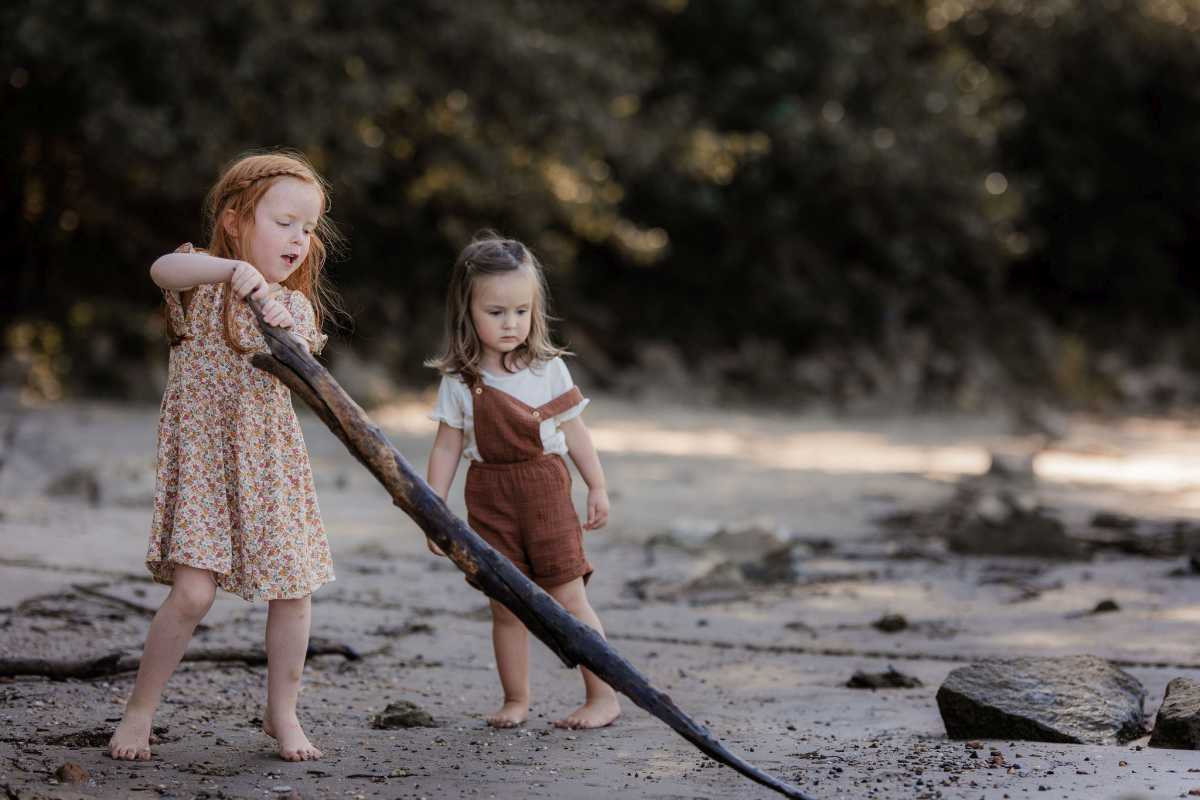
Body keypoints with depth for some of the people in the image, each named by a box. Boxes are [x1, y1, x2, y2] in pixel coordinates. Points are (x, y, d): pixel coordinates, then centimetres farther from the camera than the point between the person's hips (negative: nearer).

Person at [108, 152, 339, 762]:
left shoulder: (296, 306, 9)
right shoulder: (202, 279, -4)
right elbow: (163, 269, -28)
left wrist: (282, 331, -27)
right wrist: (233, 268, -42)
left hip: (271, 461, 4)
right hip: (200, 458, -4)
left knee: (293, 591, 1)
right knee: (193, 591, -15)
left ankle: (282, 713, 20)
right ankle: (139, 711, 2)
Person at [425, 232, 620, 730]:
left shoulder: (548, 368, 0)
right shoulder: (459, 381, -1)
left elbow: (574, 431, 7)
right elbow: (447, 447, 2)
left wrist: (597, 487, 6)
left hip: (544, 488, -1)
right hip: (490, 497, 1)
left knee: (568, 598, -3)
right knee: (505, 605, 5)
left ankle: (603, 697, 2)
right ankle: (515, 701, 16)